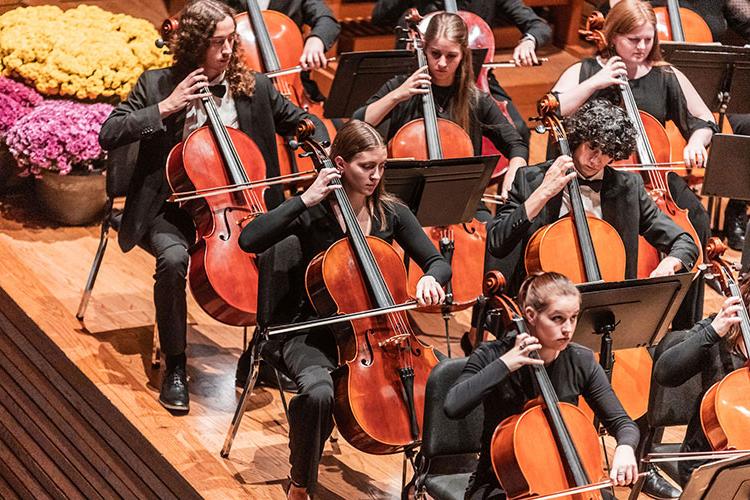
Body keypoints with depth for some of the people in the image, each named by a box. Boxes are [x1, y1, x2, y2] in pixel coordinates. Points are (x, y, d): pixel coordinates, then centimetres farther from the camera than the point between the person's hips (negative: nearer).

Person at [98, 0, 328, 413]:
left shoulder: (253, 87, 6)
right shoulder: (157, 85, 0)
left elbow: (300, 121, 16)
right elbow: (109, 135, -7)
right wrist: (166, 108, -14)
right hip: (175, 211, -2)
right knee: (173, 259, -35)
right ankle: (174, 366, -15)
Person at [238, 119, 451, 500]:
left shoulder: (391, 212, 3)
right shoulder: (313, 212, -8)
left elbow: (438, 263, 5)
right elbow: (249, 240, -22)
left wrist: (430, 278, -19)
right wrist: (305, 200, -23)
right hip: (315, 335, -4)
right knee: (320, 394, -37)